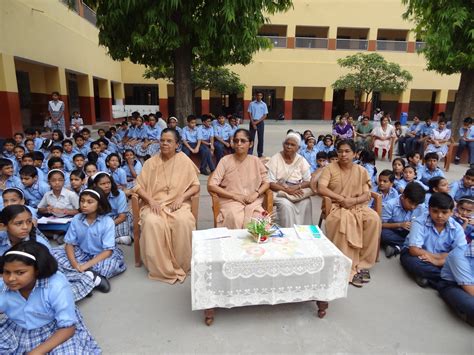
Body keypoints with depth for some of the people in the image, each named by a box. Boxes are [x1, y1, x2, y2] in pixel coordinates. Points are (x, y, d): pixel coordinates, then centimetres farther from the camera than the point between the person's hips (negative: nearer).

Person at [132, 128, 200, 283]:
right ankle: (161, 267, -16)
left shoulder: (184, 160, 4)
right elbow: (138, 186, 5)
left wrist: (181, 197, -14)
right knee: (152, 223, -32)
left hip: (178, 204, -1)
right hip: (155, 205, 1)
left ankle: (181, 265, -12)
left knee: (184, 222, -33)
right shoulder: (151, 162, 7)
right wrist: (151, 200, -12)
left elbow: (195, 186, 3)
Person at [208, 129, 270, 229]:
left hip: (253, 202, 2)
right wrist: (234, 196, -12)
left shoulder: (255, 161, 8)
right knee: (235, 220, -32)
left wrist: (256, 194, -8)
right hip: (231, 201, -1)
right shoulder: (225, 160, 0)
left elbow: (266, 183, 12)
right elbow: (211, 186, -6)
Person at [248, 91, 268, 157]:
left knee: (260, 138, 4)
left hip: (260, 122, 1)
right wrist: (253, 123, -11)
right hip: (253, 122, -1)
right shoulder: (252, 104, 1)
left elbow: (265, 115, 1)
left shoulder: (264, 104, 3)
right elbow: (249, 114, 0)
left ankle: (260, 154, 12)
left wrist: (257, 122, -10)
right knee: (251, 138, 0)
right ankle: (249, 153, 4)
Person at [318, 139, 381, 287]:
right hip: (336, 207, -3)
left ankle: (363, 263, -13)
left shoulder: (361, 171, 8)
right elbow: (321, 189, -15)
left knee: (374, 219, -27)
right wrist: (342, 199, -19)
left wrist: (353, 200, -18)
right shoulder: (330, 168, -1)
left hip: (357, 206, 3)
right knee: (346, 220, -35)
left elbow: (366, 195, 2)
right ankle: (350, 268, -24)